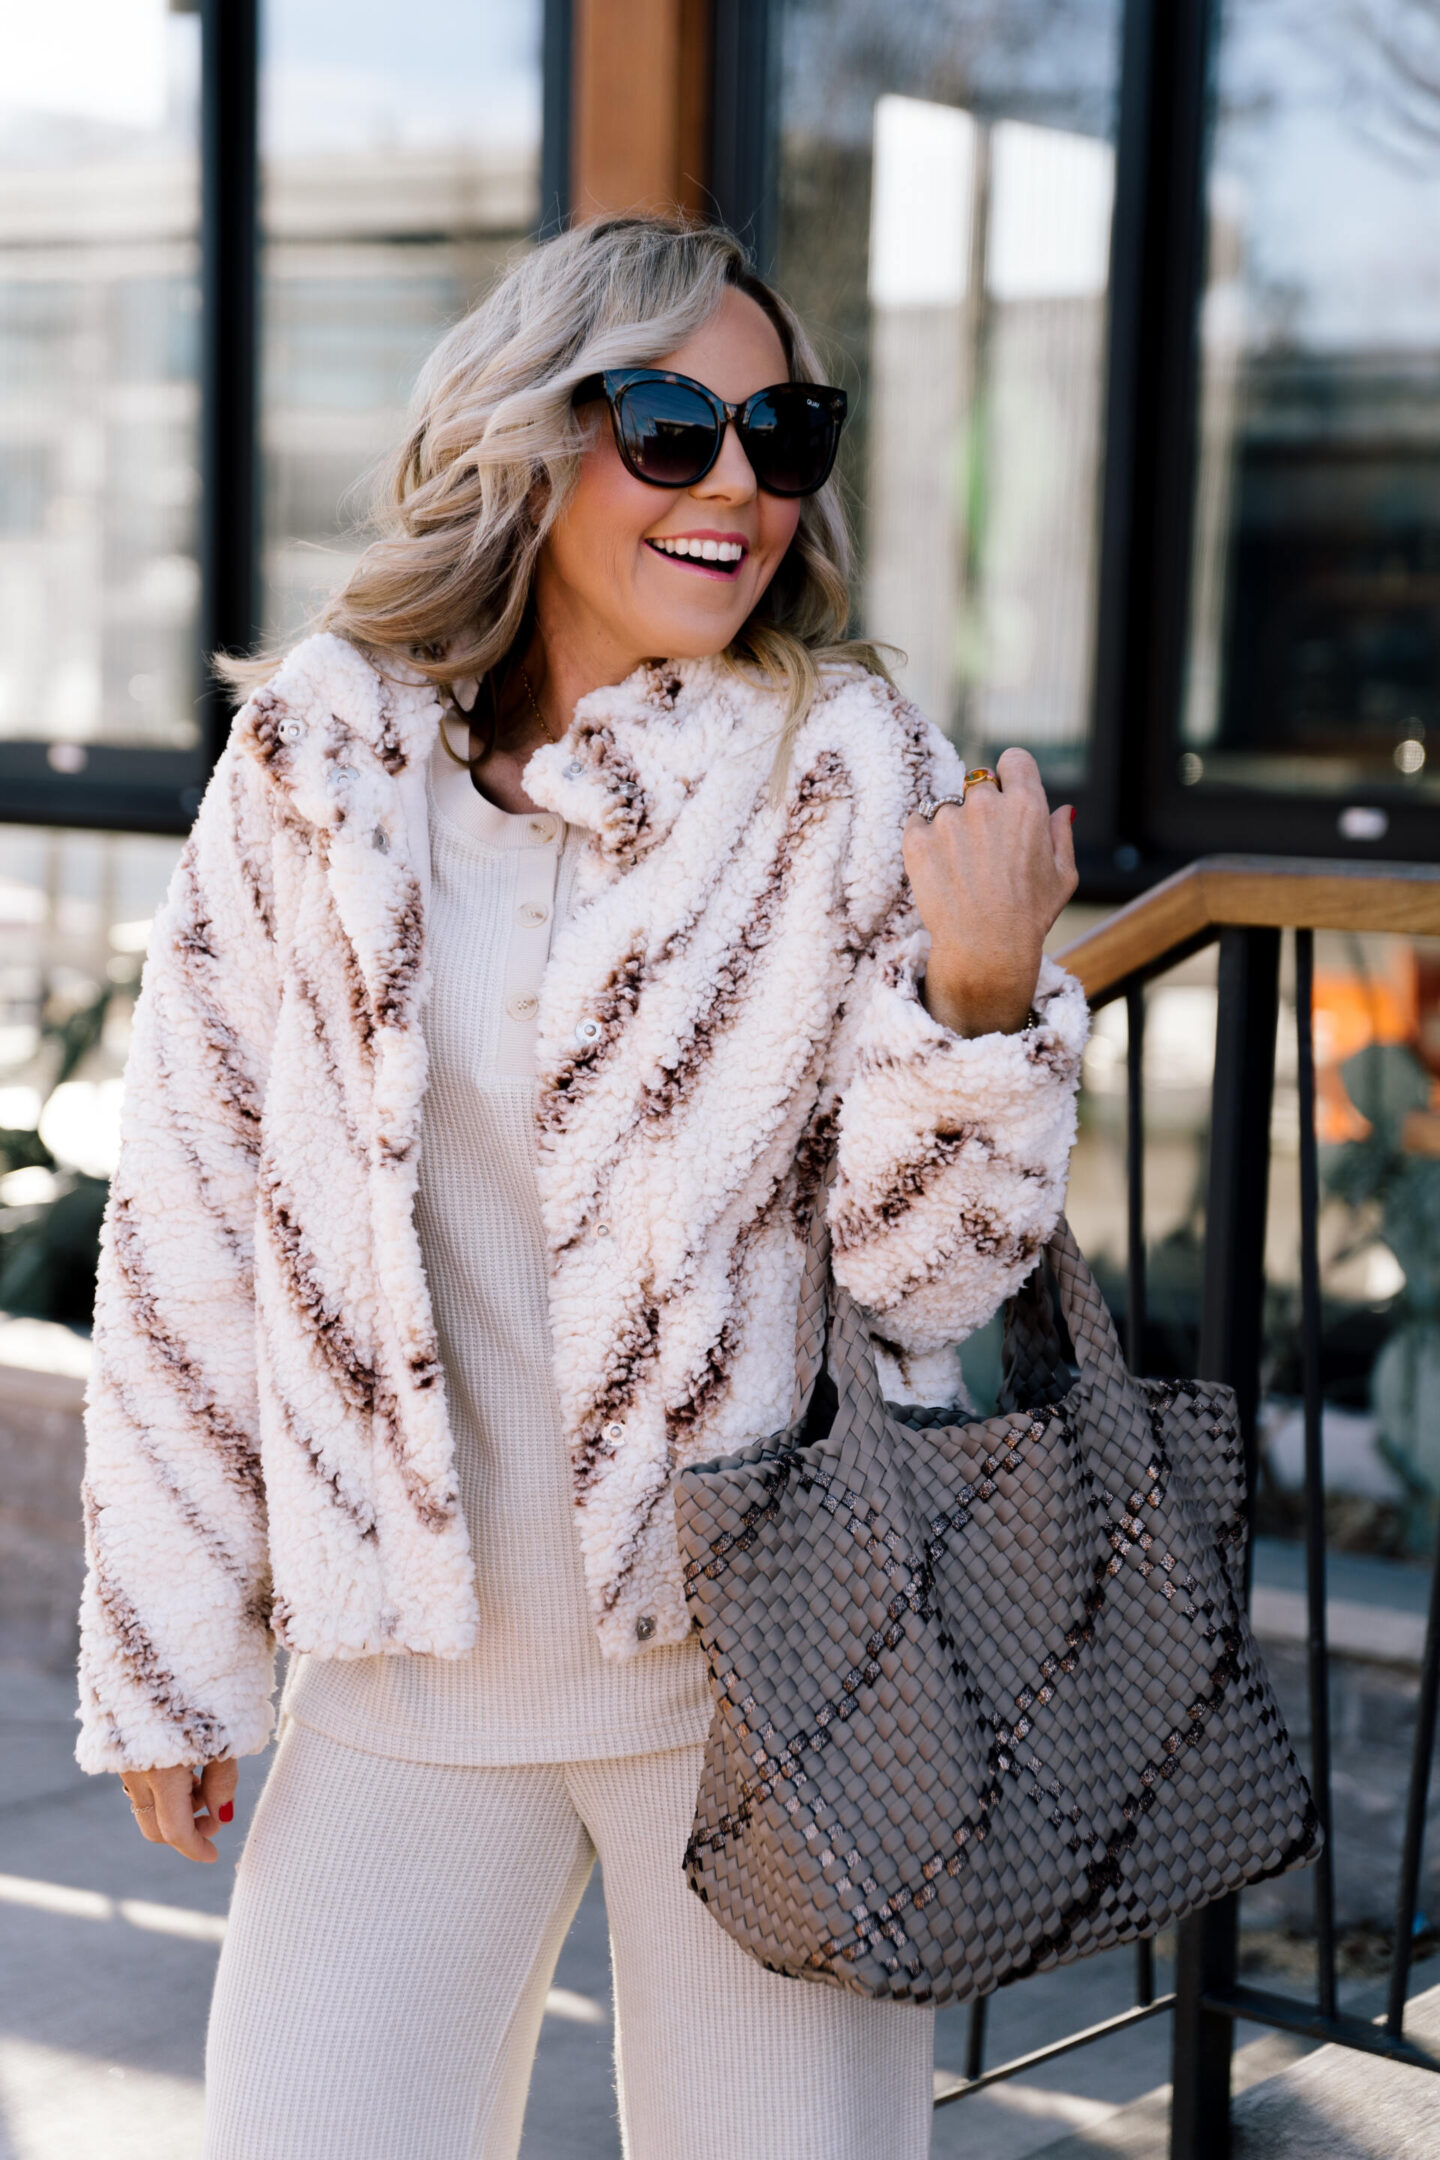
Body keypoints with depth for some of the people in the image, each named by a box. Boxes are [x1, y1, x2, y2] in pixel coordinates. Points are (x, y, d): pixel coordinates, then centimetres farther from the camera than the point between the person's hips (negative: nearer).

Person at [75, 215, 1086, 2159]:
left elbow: (925, 1268, -4)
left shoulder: (852, 776, -4)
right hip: (405, 1670, 1)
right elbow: (189, 1232, 4)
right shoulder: (315, 767, -1)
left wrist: (981, 986, -22)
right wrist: (170, 1656, 6)